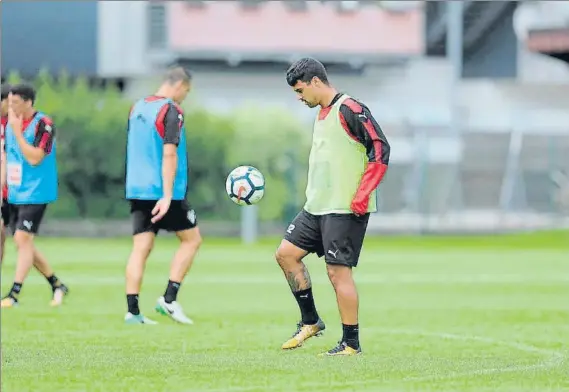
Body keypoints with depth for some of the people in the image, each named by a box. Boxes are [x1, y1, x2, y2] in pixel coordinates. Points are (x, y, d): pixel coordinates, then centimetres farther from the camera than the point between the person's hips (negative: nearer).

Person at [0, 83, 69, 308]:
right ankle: (57, 286, 20)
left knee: (23, 240, -12)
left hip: (34, 194, -8)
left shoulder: (43, 124, -13)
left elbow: (35, 158, -22)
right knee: (23, 244, 8)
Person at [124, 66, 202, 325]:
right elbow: (169, 153, -20)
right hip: (163, 192, -7)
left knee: (141, 248, 4)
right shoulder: (171, 112, -12)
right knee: (192, 239, 8)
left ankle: (132, 310, -4)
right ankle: (169, 299, -1)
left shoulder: (137, 107, 12)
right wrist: (167, 196, -23)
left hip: (137, 190, 7)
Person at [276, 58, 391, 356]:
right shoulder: (321, 115, 15)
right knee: (286, 253, 9)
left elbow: (380, 148, -17)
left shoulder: (349, 109, -13)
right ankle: (310, 321, 18)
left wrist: (362, 195, -21)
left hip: (345, 209, -10)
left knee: (338, 270, -8)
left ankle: (351, 343, 0)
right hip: (317, 207, 10)